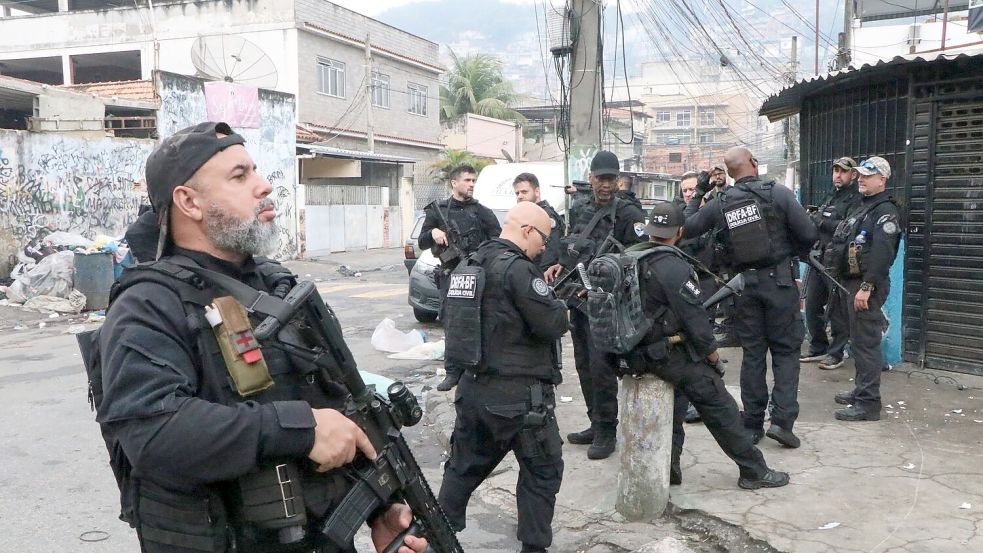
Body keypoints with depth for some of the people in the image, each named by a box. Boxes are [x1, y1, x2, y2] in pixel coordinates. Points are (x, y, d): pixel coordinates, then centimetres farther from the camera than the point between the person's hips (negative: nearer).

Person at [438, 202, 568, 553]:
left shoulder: (473, 263, 10)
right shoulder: (518, 268, -17)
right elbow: (553, 325, -18)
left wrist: (545, 292, 9)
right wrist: (562, 308, 3)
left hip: (473, 388, 8)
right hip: (517, 395, -8)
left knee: (464, 467, 20)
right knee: (543, 472, 10)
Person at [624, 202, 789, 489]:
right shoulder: (674, 267, -20)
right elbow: (696, 322, -17)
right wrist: (716, 360, -2)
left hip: (636, 354, 7)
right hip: (669, 355, -7)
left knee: (674, 396, 25)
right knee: (720, 407, 6)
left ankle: (667, 469, 26)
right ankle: (754, 470, 16)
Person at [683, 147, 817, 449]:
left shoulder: (719, 203, -1)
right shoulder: (777, 193, -9)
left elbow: (686, 227, 6)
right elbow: (809, 234, -10)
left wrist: (697, 193, 16)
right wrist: (795, 251, 11)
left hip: (744, 283, 3)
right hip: (779, 279, -3)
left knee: (752, 353, 11)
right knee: (785, 350, 8)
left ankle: (752, 424, 15)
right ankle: (782, 419, -2)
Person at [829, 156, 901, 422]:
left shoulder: (886, 211, -11)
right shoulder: (863, 208, 20)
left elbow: (882, 253, -23)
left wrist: (866, 287, -27)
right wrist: (846, 284, 18)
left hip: (867, 286, -10)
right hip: (852, 281, 10)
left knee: (866, 343, -9)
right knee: (858, 340, 16)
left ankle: (868, 403, -6)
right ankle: (861, 390, 27)